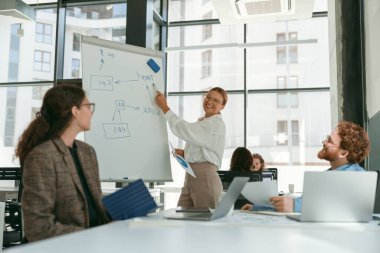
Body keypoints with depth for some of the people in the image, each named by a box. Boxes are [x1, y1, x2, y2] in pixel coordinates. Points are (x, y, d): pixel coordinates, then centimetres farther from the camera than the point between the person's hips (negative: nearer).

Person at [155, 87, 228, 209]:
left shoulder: (217, 124, -8)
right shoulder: (201, 123, 22)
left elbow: (185, 131, -18)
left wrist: (164, 107, -11)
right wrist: (184, 153, 7)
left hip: (205, 177, -8)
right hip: (190, 175, 9)